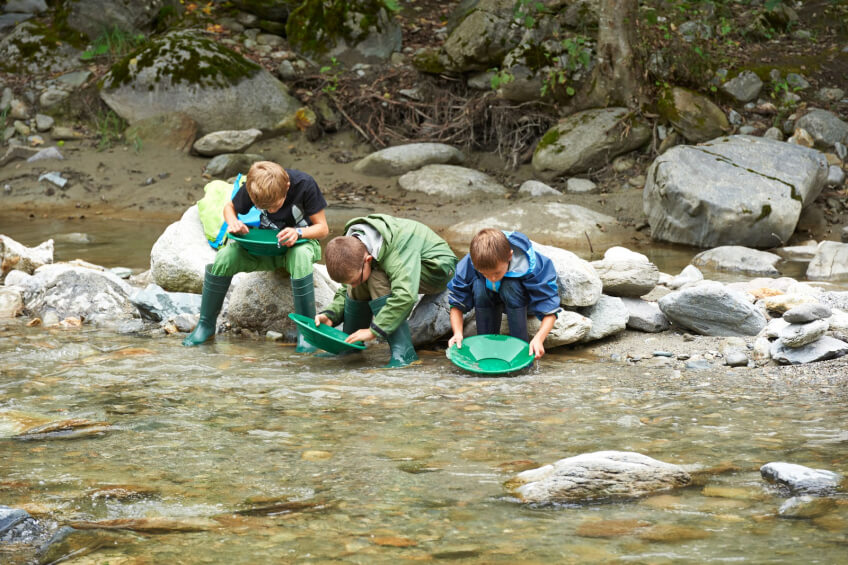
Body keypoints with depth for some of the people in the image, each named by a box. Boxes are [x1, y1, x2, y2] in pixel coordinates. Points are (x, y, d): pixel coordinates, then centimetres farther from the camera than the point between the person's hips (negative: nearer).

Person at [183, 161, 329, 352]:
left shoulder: (304, 185, -24)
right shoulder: (252, 186, -16)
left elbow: (322, 228, -15)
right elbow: (230, 207, 5)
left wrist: (298, 233, -35)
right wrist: (233, 222, -19)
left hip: (300, 241, -3)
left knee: (301, 257, -42)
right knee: (223, 259, -24)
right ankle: (205, 325, -6)